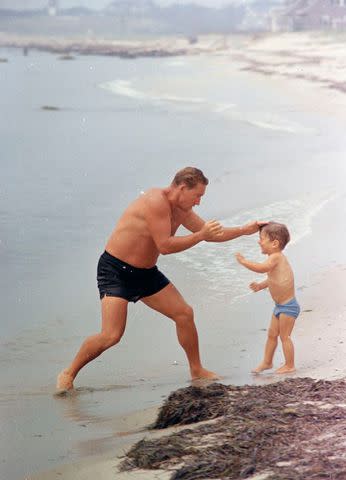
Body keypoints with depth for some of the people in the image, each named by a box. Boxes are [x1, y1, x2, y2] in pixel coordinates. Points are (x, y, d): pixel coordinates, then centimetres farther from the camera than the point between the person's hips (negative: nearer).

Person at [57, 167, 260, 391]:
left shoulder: (181, 210, 5)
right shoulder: (156, 202, -24)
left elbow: (210, 234, 19)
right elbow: (165, 246, -27)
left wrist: (245, 230, 13)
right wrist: (201, 235, -21)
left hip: (146, 272, 9)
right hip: (115, 270, -9)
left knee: (185, 314, 6)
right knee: (112, 335, -18)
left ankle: (197, 371, 22)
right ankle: (69, 374, 0)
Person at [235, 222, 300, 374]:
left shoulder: (276, 257, -22)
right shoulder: (276, 258, 9)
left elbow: (261, 268, -39)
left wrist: (243, 261, -31)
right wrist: (261, 285, 10)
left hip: (288, 306, -10)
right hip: (280, 306, 10)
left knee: (284, 336, -1)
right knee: (272, 334, 16)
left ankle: (289, 365, 10)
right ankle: (267, 362, 26)